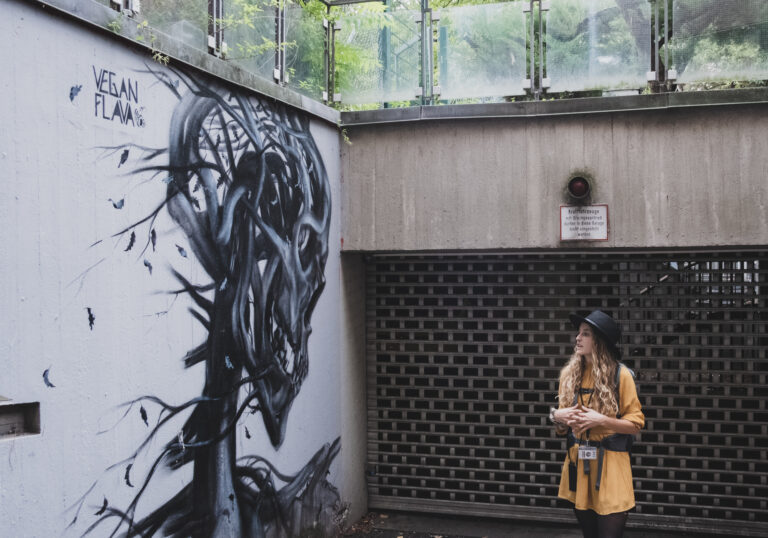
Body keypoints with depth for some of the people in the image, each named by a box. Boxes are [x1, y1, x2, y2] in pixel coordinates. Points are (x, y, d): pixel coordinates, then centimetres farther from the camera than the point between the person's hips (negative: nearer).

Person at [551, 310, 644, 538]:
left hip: (610, 465, -4)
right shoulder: (570, 373, 4)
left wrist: (601, 420, -19)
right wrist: (557, 416, -8)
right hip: (578, 463, 4)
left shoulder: (621, 375, -9)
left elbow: (636, 423, -6)